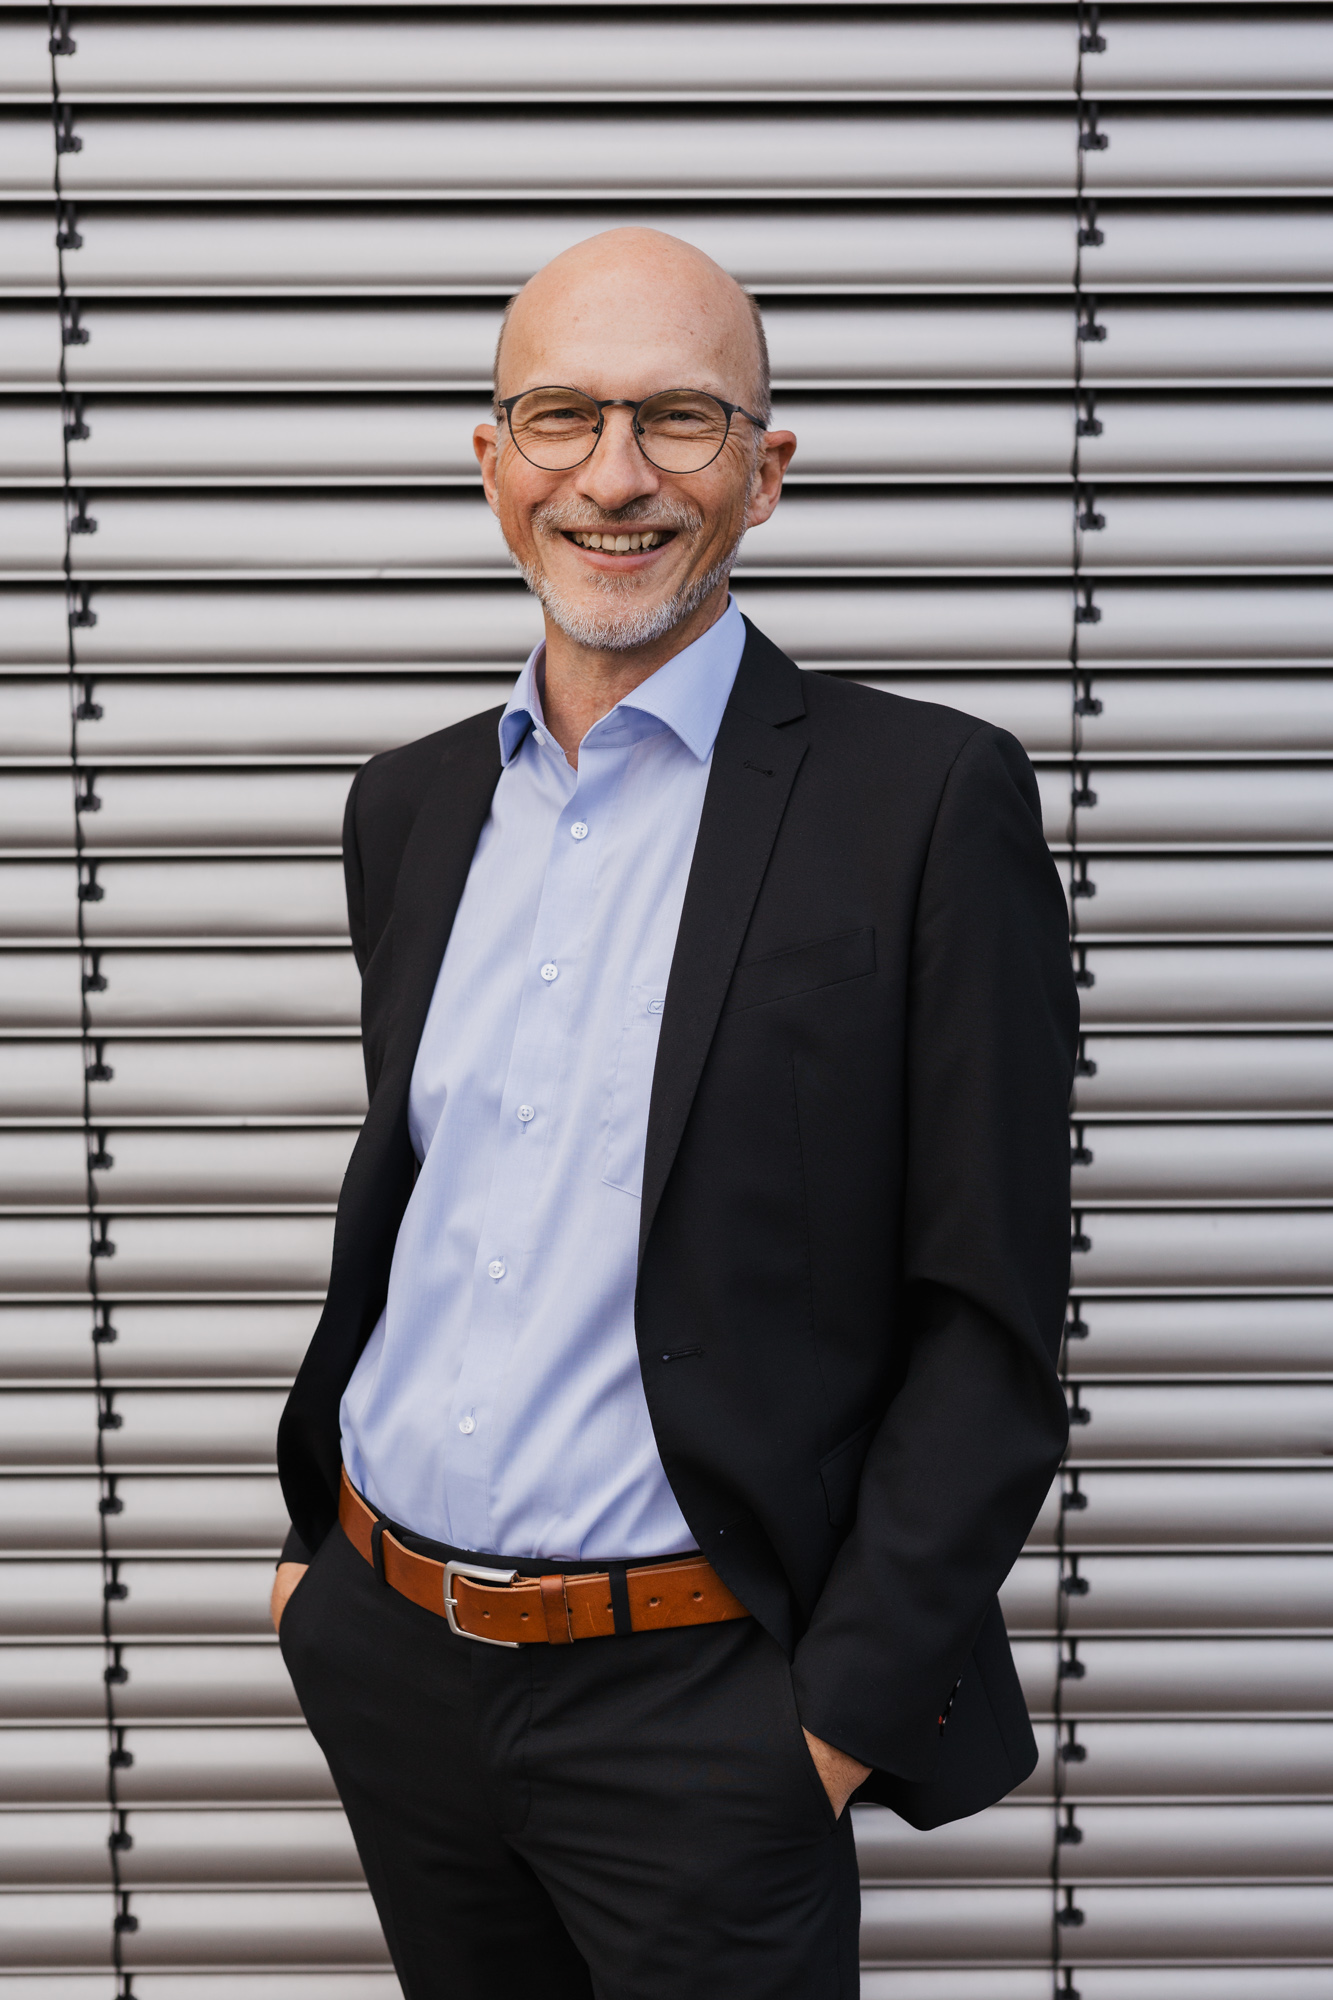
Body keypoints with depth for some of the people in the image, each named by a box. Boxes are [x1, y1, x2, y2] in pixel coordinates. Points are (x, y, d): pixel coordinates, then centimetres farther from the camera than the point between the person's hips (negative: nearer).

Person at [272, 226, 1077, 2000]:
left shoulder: (929, 801, -11)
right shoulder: (410, 804, 6)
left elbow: (991, 1315, -11)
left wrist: (852, 1707, -13)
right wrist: (315, 1527, 13)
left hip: (693, 1706, -5)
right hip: (389, 1665, 5)